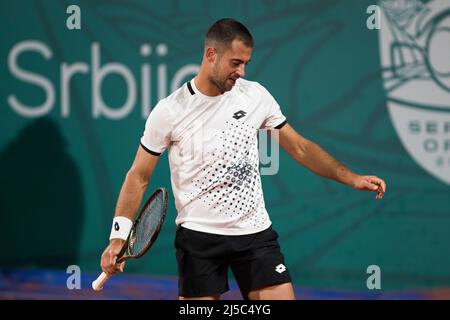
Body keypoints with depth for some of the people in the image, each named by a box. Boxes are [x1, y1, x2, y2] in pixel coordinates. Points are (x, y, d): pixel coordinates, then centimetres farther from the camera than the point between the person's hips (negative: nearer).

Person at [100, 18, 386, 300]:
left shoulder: (255, 95, 1)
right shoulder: (169, 111, -7)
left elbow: (300, 148, 9)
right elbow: (139, 176, -1)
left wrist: (352, 178, 0)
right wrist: (119, 237, -11)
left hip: (255, 233, 3)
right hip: (199, 236, -2)